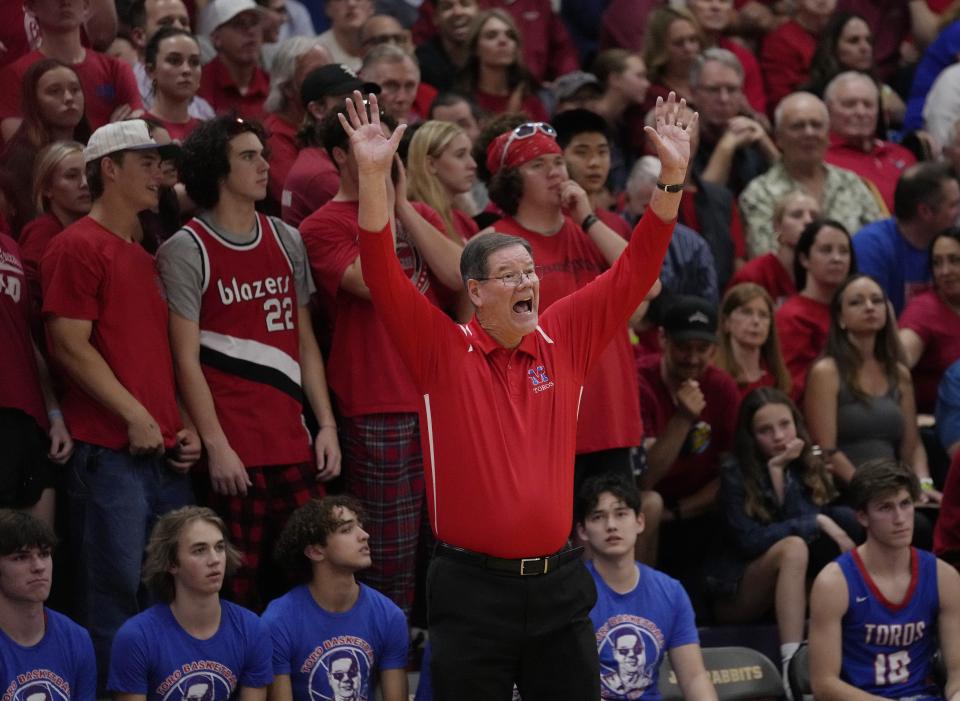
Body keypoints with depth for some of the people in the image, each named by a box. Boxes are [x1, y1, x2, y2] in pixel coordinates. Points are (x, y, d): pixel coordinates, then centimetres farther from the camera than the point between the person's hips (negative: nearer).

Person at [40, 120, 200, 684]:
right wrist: (135, 417, -14)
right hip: (109, 454, -8)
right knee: (115, 597, -8)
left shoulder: (145, 256, 20)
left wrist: (186, 426, 9)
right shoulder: (78, 247, -5)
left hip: (167, 455, 8)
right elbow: (70, 346, -12)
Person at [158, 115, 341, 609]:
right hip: (233, 450, -5)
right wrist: (215, 446, -12)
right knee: (237, 589, -4)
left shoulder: (287, 242, 13)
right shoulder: (186, 250, -4)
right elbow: (187, 359, -7)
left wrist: (326, 425, 8)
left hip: (294, 443, 5)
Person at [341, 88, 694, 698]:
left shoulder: (566, 340, 5)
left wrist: (672, 178, -4)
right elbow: (386, 279, -15)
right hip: (473, 586, -3)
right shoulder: (443, 350, -4)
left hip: (560, 584, 3)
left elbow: (633, 273, 5)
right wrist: (373, 176, -26)